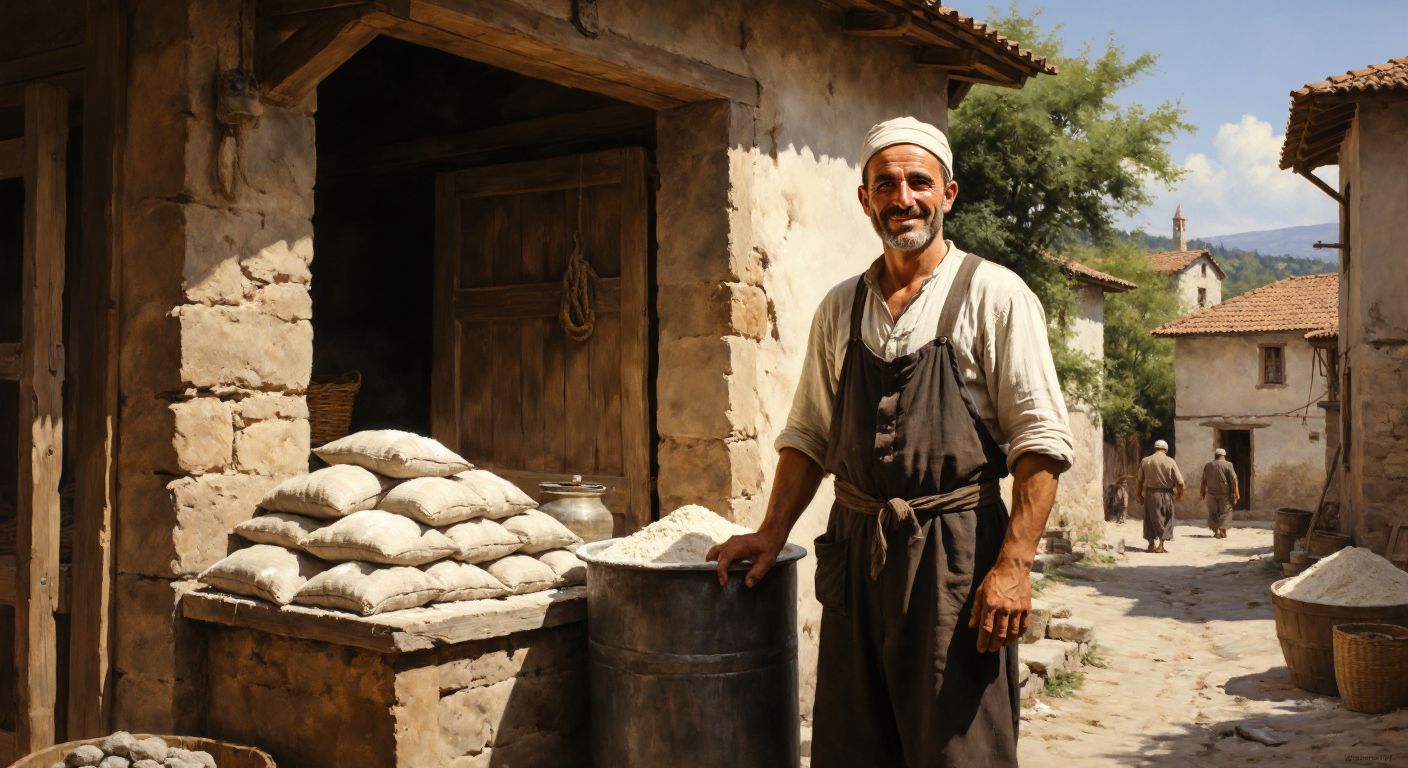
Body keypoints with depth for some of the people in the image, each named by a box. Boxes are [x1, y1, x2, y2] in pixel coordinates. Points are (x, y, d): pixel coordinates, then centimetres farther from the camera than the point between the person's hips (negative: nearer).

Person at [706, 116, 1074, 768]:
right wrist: (772, 532, 7)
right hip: (855, 554, 5)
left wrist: (1014, 564, -17)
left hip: (954, 554, -4)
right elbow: (808, 434, 17)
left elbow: (1040, 441, -9)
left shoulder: (992, 294, -4)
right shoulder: (839, 309, 11)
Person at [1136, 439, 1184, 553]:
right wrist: (1179, 494, 10)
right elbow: (1180, 482, -7)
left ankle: (1152, 544, 11)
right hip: (1166, 495, -1)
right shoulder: (1170, 462, -6)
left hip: (1150, 494, 1)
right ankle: (1160, 545, 11)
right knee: (1165, 520, 12)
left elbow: (1139, 481, 3)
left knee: (1151, 520, 12)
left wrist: (1139, 495, 16)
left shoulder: (1145, 461, 0)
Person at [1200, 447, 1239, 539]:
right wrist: (1236, 492, -6)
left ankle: (1216, 530, -1)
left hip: (1211, 493, 2)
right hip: (1225, 493, -2)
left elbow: (1204, 481, 12)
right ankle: (1223, 529, -4)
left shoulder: (1207, 465, 7)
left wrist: (1202, 492, 21)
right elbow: (1233, 479, -9)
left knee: (1213, 513, 8)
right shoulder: (1228, 465, -4)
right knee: (1225, 512, 6)